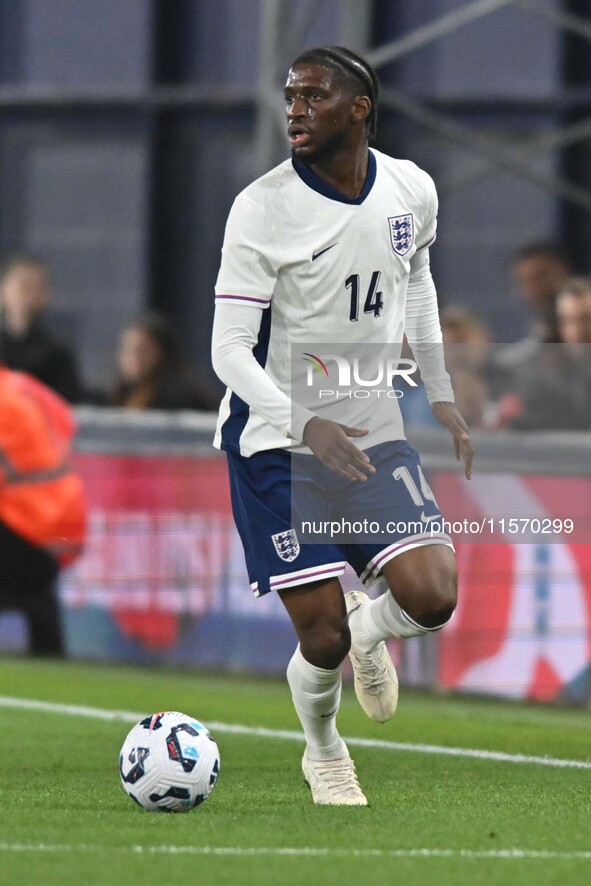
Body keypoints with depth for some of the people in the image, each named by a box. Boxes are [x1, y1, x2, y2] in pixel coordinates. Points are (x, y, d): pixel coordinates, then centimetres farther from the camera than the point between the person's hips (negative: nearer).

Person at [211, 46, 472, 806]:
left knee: (431, 597, -15)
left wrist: (440, 397, 20)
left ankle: (367, 628, 22)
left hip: (376, 434, 4)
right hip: (277, 446, -4)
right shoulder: (261, 209, -17)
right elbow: (230, 351, -19)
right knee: (322, 640, -6)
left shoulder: (412, 191, -2)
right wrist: (306, 425, -34)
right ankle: (322, 752, 27)